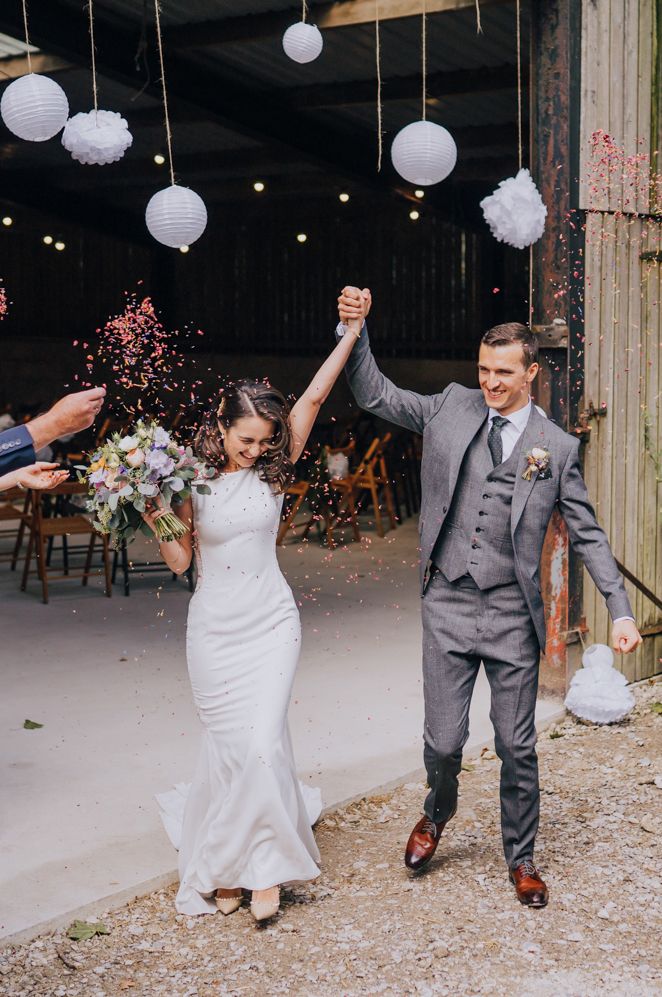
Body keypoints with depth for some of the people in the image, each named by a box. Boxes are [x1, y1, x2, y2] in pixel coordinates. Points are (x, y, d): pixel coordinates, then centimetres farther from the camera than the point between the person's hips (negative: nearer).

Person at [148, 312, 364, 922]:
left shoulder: (273, 470, -1)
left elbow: (314, 397, -8)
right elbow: (179, 560, -3)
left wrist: (354, 329, -13)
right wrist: (154, 519, -20)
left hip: (270, 625, 0)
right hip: (214, 629, 0)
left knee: (263, 742, -9)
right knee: (228, 747, 4)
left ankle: (263, 864, 6)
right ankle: (227, 869, 20)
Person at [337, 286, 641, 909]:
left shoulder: (557, 447, 1)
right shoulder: (452, 408, 4)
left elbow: (587, 535, 3)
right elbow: (374, 394, 7)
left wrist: (620, 610, -4)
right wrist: (355, 330, -8)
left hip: (513, 614, 0)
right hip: (447, 606, 1)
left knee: (517, 747, 7)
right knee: (443, 740, 2)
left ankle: (520, 858, 29)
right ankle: (437, 813, 36)